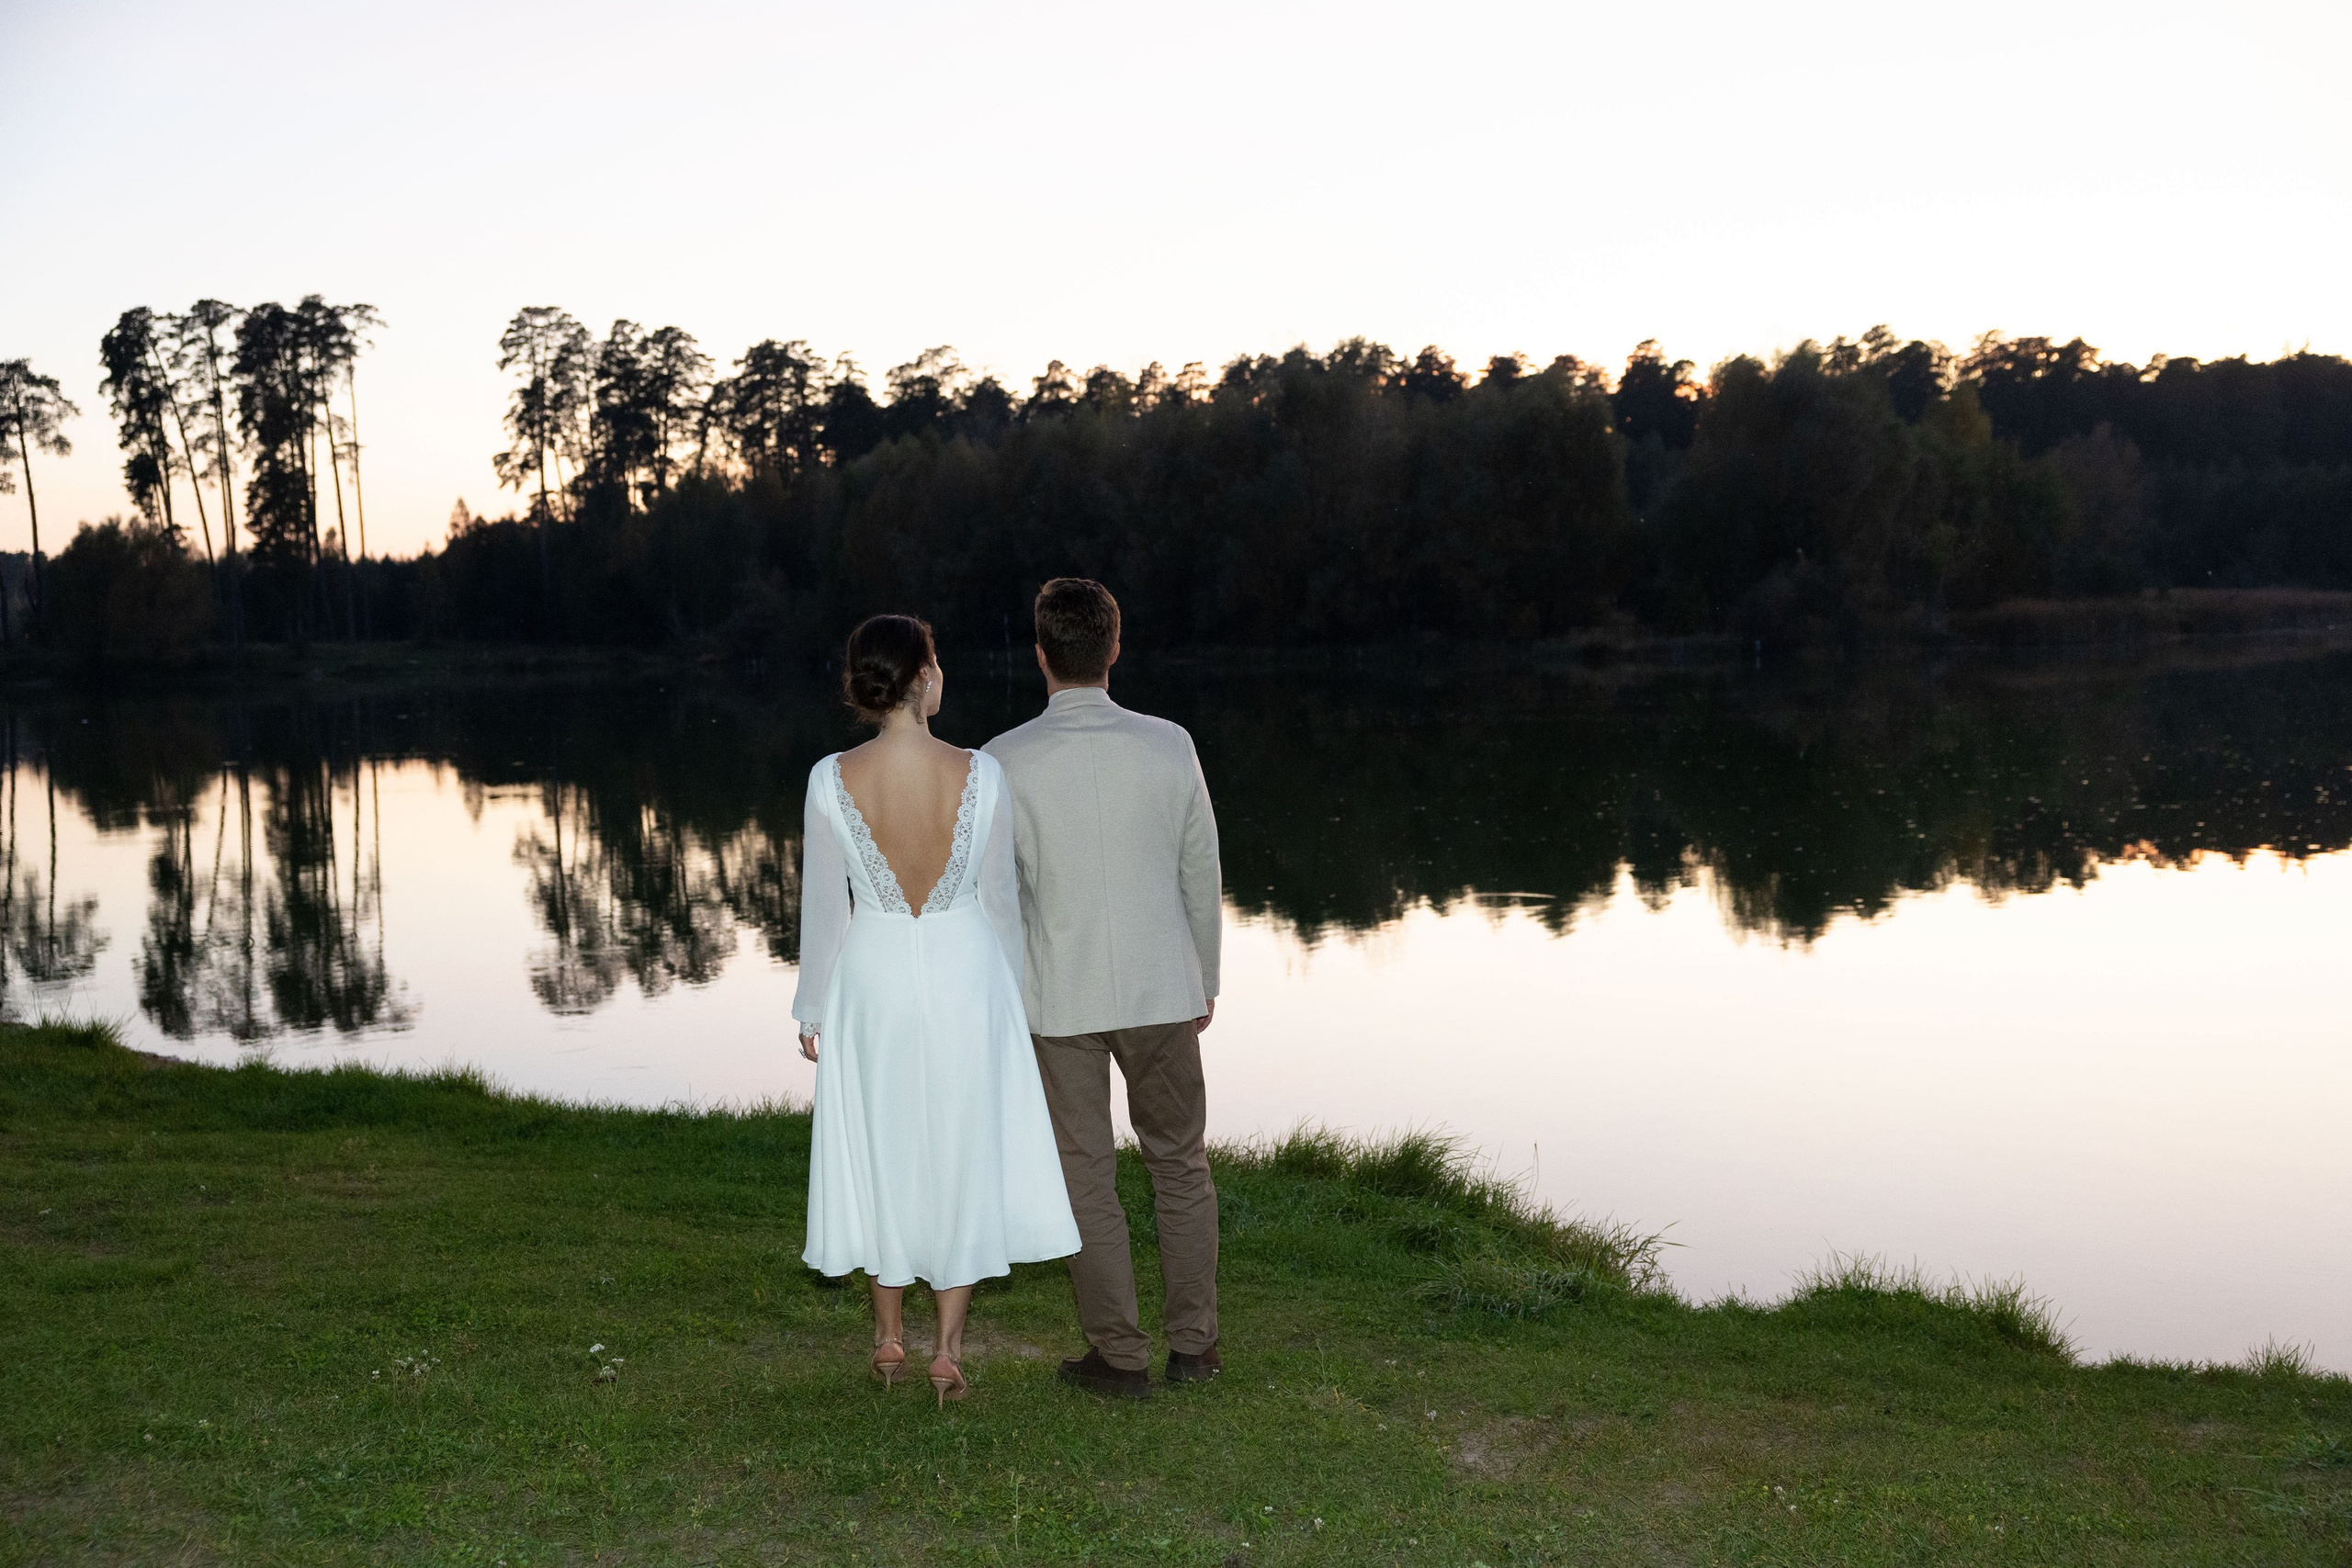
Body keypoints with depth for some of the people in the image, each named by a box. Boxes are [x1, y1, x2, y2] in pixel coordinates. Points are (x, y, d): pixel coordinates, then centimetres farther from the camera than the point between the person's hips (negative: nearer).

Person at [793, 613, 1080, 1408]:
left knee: (881, 1147, 17)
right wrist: (1013, 994, 10)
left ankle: (889, 1338, 30)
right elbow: (999, 896, -5)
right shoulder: (978, 775, -15)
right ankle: (948, 1349, 15)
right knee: (962, 1152, 12)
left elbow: (824, 904, -7)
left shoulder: (833, 779, -14)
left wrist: (814, 1007, 6)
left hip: (872, 977, 1)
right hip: (964, 972, -1)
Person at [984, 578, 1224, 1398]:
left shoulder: (1005, 762, -10)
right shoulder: (1169, 745, -5)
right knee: (1179, 1163, 15)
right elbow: (1201, 874, 2)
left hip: (1060, 999, -2)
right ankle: (1193, 1344, 21)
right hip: (1162, 990, 2)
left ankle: (1120, 1355, 16)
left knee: (1087, 1177, 9)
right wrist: (1204, 979, 15)